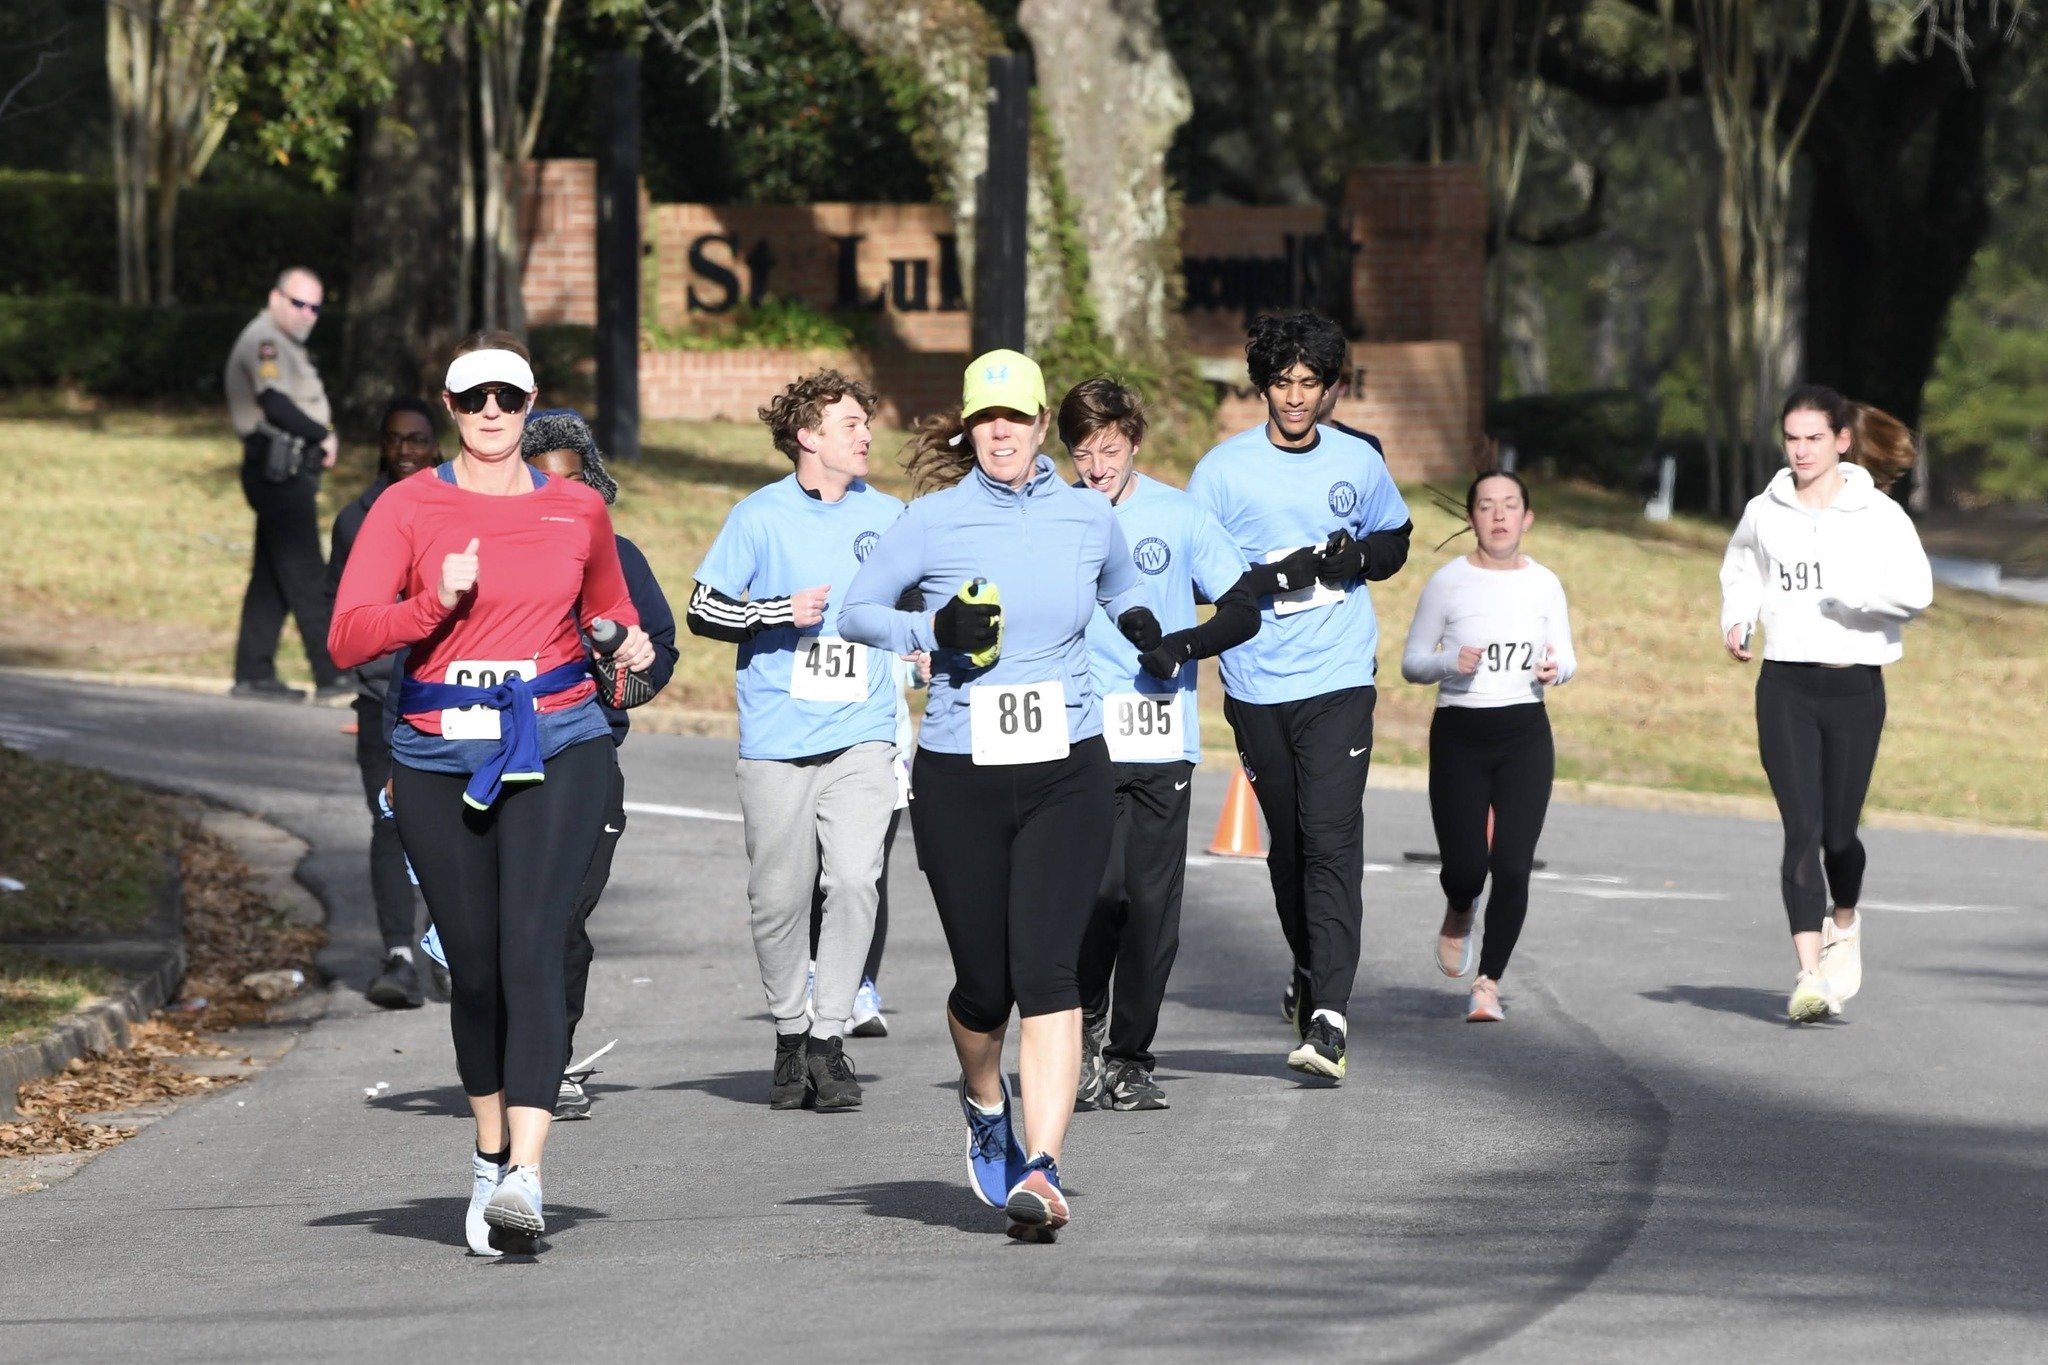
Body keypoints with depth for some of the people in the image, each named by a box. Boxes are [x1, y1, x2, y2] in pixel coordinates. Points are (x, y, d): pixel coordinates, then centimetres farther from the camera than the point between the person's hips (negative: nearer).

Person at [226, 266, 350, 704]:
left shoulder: (286, 344, 24)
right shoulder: (263, 341, -9)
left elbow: (308, 405, 19)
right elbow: (276, 405, -21)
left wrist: (324, 438, 0)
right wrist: (323, 437, -11)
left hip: (289, 473, 10)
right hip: (278, 469, -10)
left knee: (272, 577, 10)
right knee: (306, 577, -10)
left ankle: (253, 673, 12)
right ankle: (332, 676, -12)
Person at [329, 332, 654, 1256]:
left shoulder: (578, 510, 10)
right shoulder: (408, 508, 2)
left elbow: (610, 609, 27)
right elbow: (348, 637, -6)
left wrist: (632, 648, 5)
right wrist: (438, 601, -20)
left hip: (558, 748, 0)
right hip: (440, 755, 1)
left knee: (532, 956, -15)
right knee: (474, 967, 6)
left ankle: (525, 1180, -24)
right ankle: (490, 1158, 26)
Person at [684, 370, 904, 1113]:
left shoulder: (887, 515, 10)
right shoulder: (760, 516, 1)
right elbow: (702, 610, 1)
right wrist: (780, 613, -10)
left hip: (861, 737, 2)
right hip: (777, 740, -2)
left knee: (854, 879, -14)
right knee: (778, 895, 2)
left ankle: (829, 1036, -7)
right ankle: (790, 1034, 20)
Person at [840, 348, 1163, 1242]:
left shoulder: (1088, 517, 6)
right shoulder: (933, 521, -1)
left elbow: (1123, 588, 26)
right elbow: (855, 611, 5)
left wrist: (1143, 624, 5)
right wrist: (932, 631, -12)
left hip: (1067, 773, 0)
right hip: (959, 777, 0)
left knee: (1047, 971, -14)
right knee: (984, 982, 4)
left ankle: (1041, 1172, -17)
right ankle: (984, 1103, 38)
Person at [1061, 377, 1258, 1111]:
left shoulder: (1181, 516, 4)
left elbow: (1243, 611, 6)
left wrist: (1184, 644, -12)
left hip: (1162, 742, 1)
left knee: (1152, 901, 1)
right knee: (1100, 886, -15)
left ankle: (1129, 1056, 13)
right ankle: (1085, 1022, 8)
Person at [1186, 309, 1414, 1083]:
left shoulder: (1359, 463, 7)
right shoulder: (1224, 469, 0)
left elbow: (1396, 540, 21)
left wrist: (1359, 559, -2)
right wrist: (1275, 576, -16)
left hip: (1339, 679, -1)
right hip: (1258, 685, 1)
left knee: (1332, 843, -13)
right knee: (1287, 845, 10)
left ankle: (1327, 1018, -19)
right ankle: (1310, 976, 34)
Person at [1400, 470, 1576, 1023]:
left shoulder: (1543, 584, 5)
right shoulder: (1448, 582, -2)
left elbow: (1566, 658, 13)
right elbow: (1412, 662, 3)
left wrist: (1555, 669, -11)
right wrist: (1451, 662, -18)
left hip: (1525, 734, 2)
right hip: (1459, 734, -1)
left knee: (1512, 867, -8)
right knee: (1466, 867, -9)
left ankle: (1489, 983, 5)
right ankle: (1458, 914, 30)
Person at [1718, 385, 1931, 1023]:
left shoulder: (1877, 514, -3)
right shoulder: (1764, 513, 7)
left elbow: (1916, 589, -15)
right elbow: (1740, 570, 27)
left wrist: (1849, 592, -27)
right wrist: (1735, 618, 10)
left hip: (1854, 684, -1)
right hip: (1785, 683, 1)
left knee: (1838, 832, 4)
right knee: (1802, 828, -10)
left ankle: (1845, 921, 38)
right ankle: (1810, 974, -14)